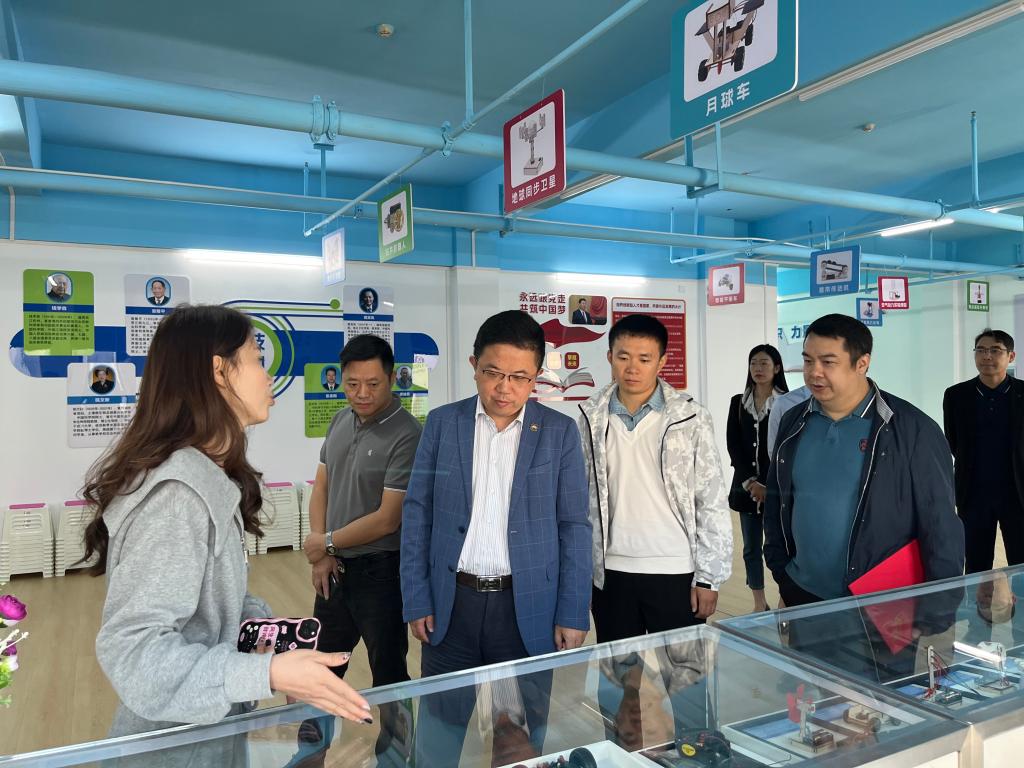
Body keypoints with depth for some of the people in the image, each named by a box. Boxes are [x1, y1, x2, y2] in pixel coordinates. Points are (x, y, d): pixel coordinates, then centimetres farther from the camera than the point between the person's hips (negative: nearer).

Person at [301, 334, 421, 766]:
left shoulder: (405, 435, -20)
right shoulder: (340, 422, 3)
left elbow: (386, 520, -20)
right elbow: (320, 490, 9)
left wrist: (326, 543, -9)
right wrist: (320, 555, -1)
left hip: (379, 572, -7)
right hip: (334, 569, 7)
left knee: (388, 672, 9)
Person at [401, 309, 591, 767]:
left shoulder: (560, 431, -2)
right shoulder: (442, 423, 0)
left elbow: (573, 525, 0)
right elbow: (418, 512, 2)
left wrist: (572, 614, -4)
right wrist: (416, 600, -1)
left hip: (528, 608, 0)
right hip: (450, 604, 1)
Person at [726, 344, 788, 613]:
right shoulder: (738, 402, 8)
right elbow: (733, 445, 3)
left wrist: (769, 486, -12)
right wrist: (750, 482, -8)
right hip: (747, 485, 4)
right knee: (752, 548, 9)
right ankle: (760, 605, 20)